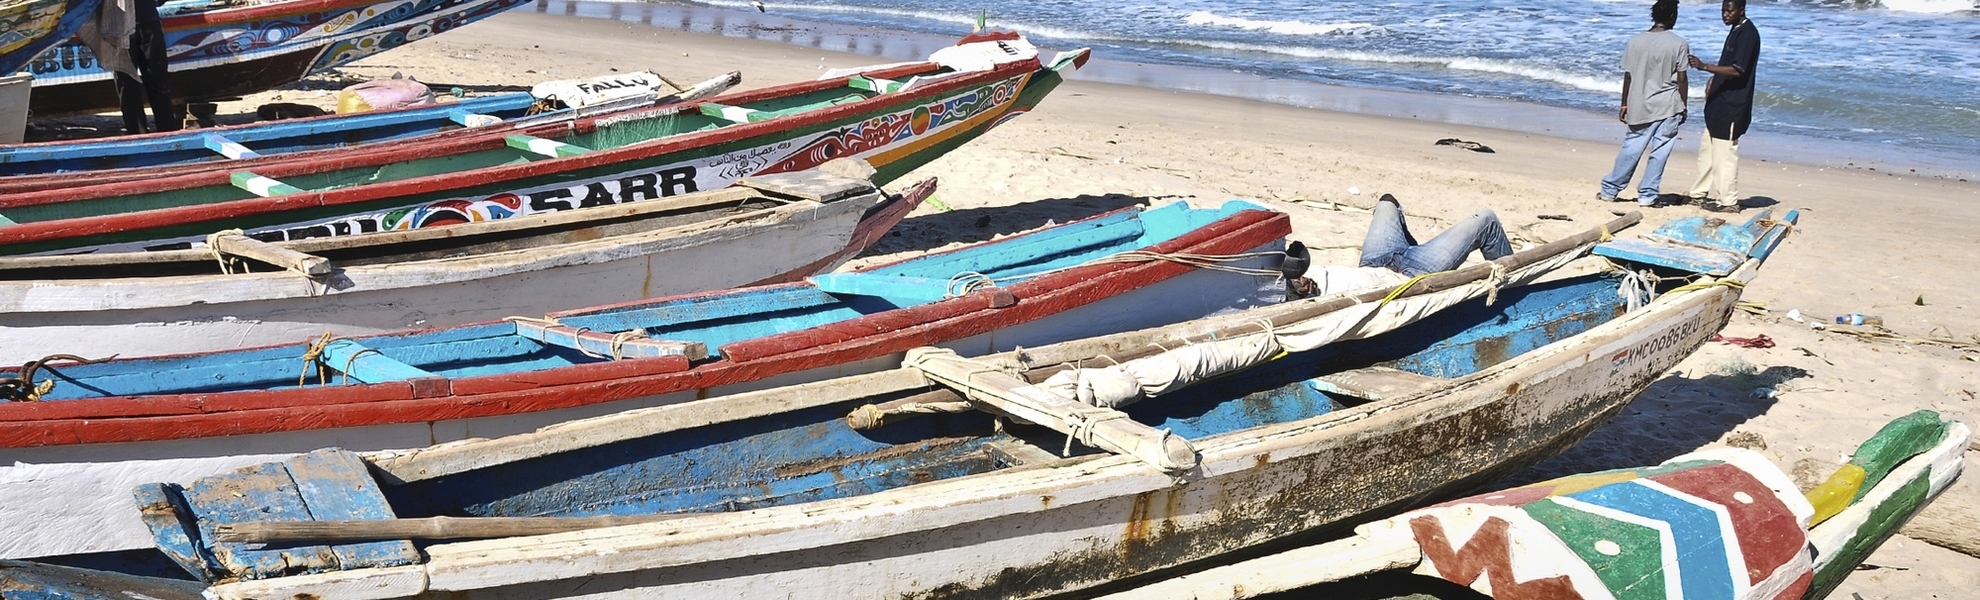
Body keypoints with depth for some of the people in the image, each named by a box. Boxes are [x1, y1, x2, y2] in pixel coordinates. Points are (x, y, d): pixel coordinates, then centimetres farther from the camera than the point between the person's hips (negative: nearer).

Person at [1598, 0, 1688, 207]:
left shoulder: (1635, 41, -2)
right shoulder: (1679, 44, -9)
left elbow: (1628, 76, 2)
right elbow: (1682, 79, -5)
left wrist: (1624, 104, 11)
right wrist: (1683, 106, 6)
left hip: (1640, 106, 3)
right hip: (1667, 107, -3)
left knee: (1630, 149, 12)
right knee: (1659, 152, 5)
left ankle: (1609, 190, 16)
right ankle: (1647, 195, 6)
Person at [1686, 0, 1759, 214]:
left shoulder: (1748, 33, -16)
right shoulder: (1736, 31, 15)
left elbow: (1737, 70, -25)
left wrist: (1704, 66, -32)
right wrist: (1714, 78, 12)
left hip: (1732, 106, -10)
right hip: (1720, 103, 10)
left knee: (1725, 152, -6)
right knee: (1707, 149, 15)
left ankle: (1729, 202, 1)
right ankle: (1699, 194, 24)